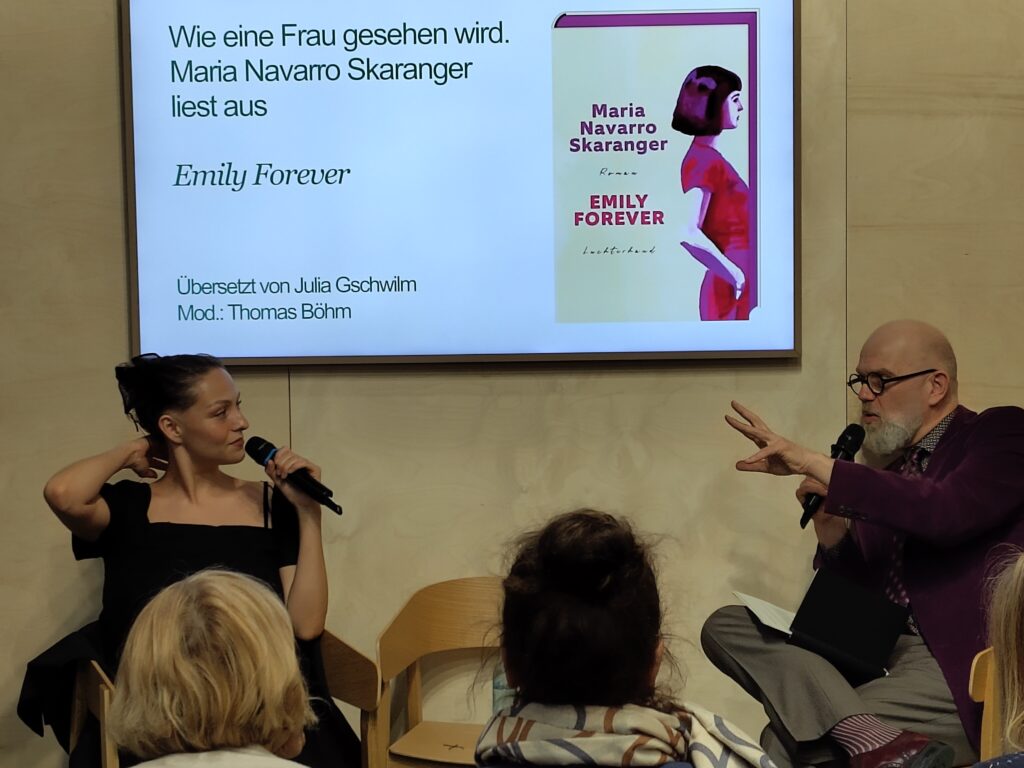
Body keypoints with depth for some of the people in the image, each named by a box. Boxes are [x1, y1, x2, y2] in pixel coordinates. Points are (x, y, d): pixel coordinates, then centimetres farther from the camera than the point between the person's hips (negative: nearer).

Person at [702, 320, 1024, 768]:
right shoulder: (882, 472, 18)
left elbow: (947, 513, -22)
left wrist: (817, 466, -20)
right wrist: (831, 533, -2)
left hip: (962, 664, -8)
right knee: (725, 627, -15)